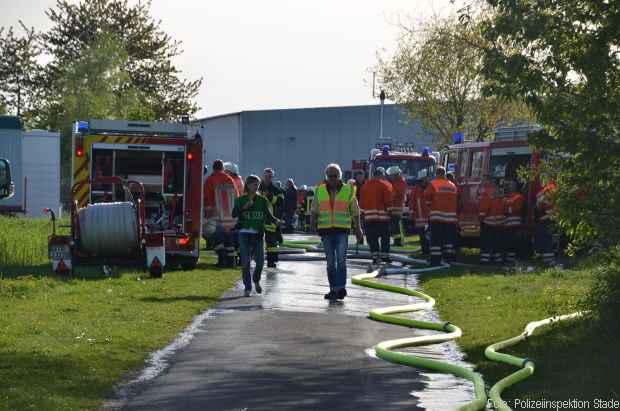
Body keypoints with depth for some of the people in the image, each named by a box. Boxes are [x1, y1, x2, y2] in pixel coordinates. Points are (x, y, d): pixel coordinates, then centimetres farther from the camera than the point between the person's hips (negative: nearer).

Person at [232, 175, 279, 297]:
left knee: (260, 261, -3)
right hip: (244, 233, -1)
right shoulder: (241, 200, 2)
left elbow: (268, 216, 7)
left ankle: (256, 280, 26)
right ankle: (247, 288, 5)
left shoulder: (262, 200, 6)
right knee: (245, 262, -4)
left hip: (258, 234, 1)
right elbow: (234, 214, -9)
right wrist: (245, 207, -22)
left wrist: (276, 220, -12)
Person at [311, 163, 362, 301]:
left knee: (341, 260, -13)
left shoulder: (348, 190, 3)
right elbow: (314, 210, 12)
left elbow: (355, 211, 9)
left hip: (342, 230, -2)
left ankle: (341, 287, -16)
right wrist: (314, 223, -4)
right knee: (330, 262, 7)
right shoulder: (320, 191, 8)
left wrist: (358, 229, 9)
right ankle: (333, 289, 14)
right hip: (326, 230, 2)